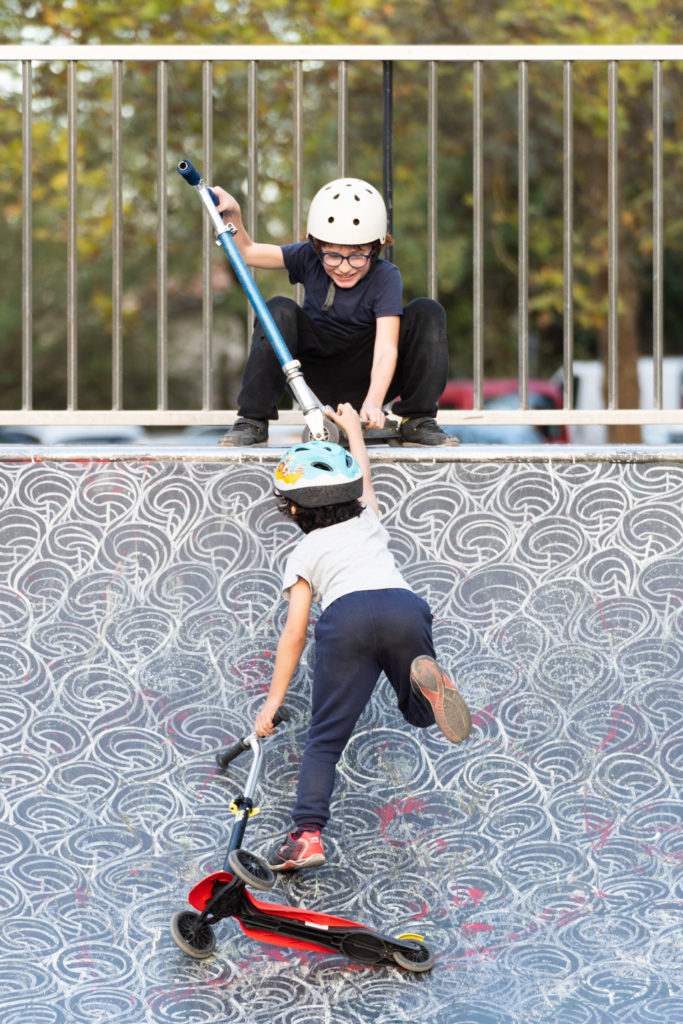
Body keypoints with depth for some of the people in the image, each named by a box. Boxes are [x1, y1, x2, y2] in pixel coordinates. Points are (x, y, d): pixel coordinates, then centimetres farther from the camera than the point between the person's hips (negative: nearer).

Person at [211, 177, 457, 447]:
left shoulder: (385, 277, -17)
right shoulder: (309, 259, -8)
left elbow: (386, 349, -28)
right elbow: (247, 252, -11)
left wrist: (373, 403, -43)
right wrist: (232, 215, -29)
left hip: (365, 384, -1)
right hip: (315, 380, 1)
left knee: (428, 312, -19)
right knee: (279, 311, -24)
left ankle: (417, 421, -12)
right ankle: (252, 420, -19)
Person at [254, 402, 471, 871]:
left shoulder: (303, 555, 26)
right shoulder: (368, 522, 35)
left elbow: (294, 634, 19)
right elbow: (363, 475, 60)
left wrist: (273, 701, 22)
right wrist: (353, 428, 76)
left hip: (347, 615, -2)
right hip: (403, 605, 2)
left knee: (325, 739, 1)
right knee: (419, 712, 19)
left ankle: (308, 833, -17)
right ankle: (426, 680, -20)